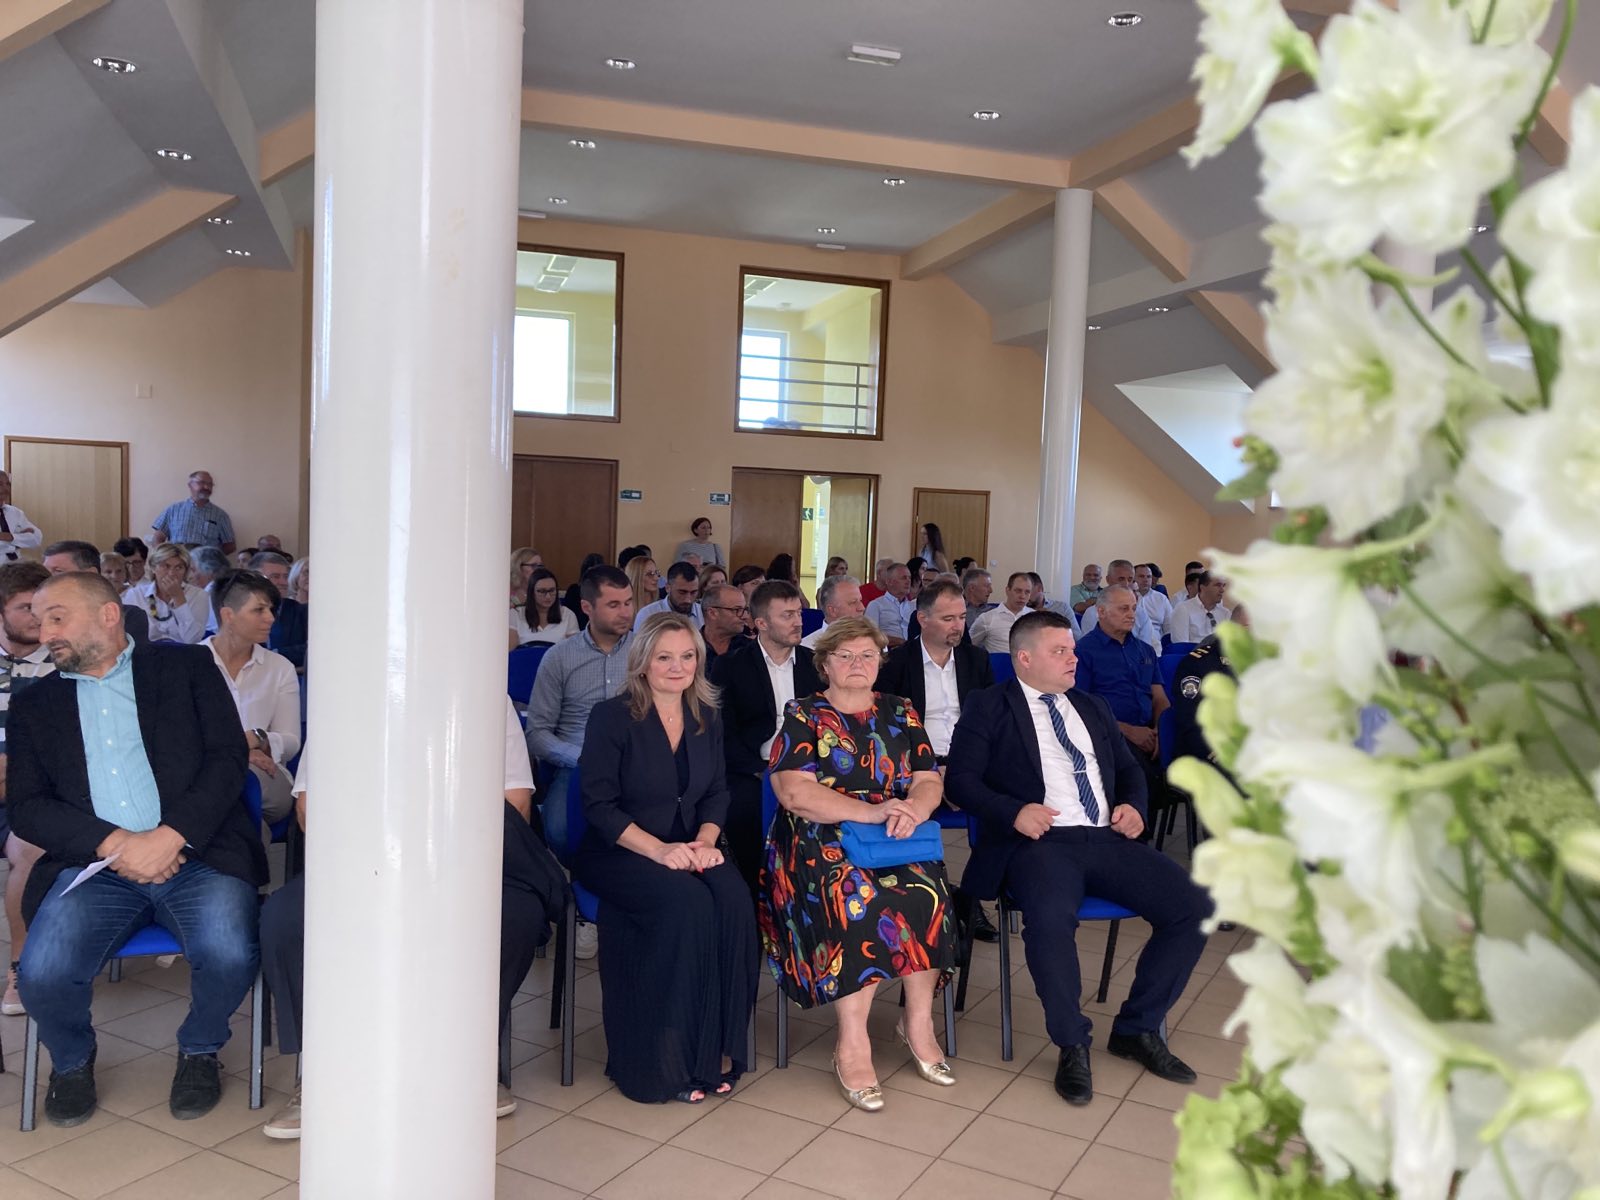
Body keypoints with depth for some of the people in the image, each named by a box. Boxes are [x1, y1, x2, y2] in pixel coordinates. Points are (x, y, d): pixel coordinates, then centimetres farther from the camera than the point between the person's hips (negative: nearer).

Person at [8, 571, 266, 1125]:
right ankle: (73, 1059, 13)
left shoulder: (187, 668, 10)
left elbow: (228, 759, 0)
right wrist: (114, 843, -11)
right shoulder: (35, 705, 17)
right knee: (42, 975, -24)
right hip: (94, 865, 2)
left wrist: (169, 836, -14)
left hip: (196, 854, -2)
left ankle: (200, 1049, 7)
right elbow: (26, 808, 7)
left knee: (228, 956, -28)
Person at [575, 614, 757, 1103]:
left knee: (734, 898, -27)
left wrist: (705, 842, -9)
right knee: (689, 903, -32)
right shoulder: (612, 717, -6)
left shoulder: (707, 718, 10)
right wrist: (659, 849, -20)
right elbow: (599, 805, -10)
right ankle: (672, 1057, -19)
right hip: (618, 854, -4)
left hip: (687, 850, 4)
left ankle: (718, 1048, -17)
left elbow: (717, 793, 12)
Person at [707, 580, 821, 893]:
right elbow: (725, 735, -2)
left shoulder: (815, 662, 14)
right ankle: (752, 898, -15)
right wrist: (764, 773, -15)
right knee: (742, 805, -34)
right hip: (753, 771, -2)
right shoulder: (730, 666, 5)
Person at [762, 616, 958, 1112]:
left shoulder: (900, 714, 16)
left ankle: (919, 1022, -15)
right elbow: (795, 793, -10)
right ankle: (852, 1044, -28)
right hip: (821, 842, -3)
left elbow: (931, 782, 8)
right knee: (856, 892, -34)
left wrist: (914, 809, -17)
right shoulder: (802, 717, 4)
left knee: (926, 889, -29)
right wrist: (874, 811, -18)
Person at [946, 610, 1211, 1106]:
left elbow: (1128, 768, 29)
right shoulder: (988, 707, 7)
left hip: (1107, 840, 6)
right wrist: (1013, 811, -19)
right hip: (1040, 841, -5)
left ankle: (1137, 1028, 6)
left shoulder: (1091, 707, 25)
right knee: (1050, 918, -36)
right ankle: (1072, 1044, -10)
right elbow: (961, 778, -2)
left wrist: (1132, 804, 6)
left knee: (1195, 906, -12)